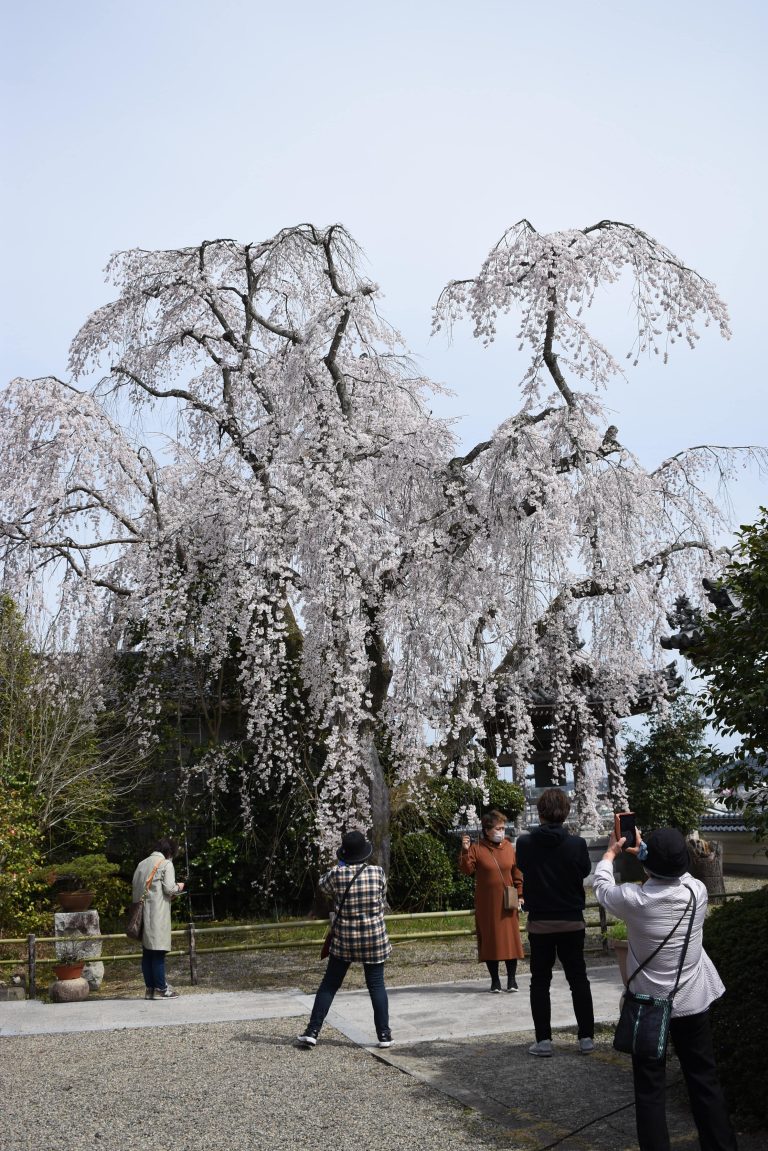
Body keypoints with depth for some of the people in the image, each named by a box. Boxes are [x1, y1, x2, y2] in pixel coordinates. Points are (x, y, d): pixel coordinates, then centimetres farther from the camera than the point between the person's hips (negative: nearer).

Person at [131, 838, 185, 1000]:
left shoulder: (142, 864, 15)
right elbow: (169, 888, -12)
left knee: (147, 952, 9)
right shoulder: (166, 864, -4)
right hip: (158, 914, -6)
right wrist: (179, 887, 10)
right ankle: (161, 989, -1)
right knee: (159, 952, -3)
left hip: (142, 912, 7)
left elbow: (135, 887, 13)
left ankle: (150, 988, 12)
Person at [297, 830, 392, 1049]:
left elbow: (323, 887, 9)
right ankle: (384, 1035, 11)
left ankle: (312, 1031, 12)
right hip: (374, 939, 0)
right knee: (376, 985, 8)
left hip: (344, 939, 0)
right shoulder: (377, 873, -9)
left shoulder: (337, 874, -12)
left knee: (329, 984, 10)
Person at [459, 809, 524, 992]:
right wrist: (465, 851, -23)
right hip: (486, 904, -2)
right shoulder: (477, 849, -4)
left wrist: (520, 894, 2)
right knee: (490, 939, 3)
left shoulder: (509, 848, 4)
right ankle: (495, 980, 14)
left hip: (507, 903, 2)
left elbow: (517, 874, 8)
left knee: (510, 938, 3)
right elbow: (468, 869, -10)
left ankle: (512, 979, 15)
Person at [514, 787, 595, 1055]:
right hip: (572, 921, 0)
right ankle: (586, 1037, 13)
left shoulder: (525, 844, -11)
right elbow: (586, 871, 5)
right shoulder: (577, 844, -13)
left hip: (539, 922, 0)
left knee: (540, 981, 9)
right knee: (578, 979, 12)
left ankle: (543, 1040, 7)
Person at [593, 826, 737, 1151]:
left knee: (650, 1088, 7)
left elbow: (602, 887, 1)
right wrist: (643, 850, 25)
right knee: (704, 1079, 16)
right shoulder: (698, 891, -12)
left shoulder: (634, 899, -21)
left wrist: (611, 853, 19)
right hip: (693, 1001, 3)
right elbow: (677, 873, 11)